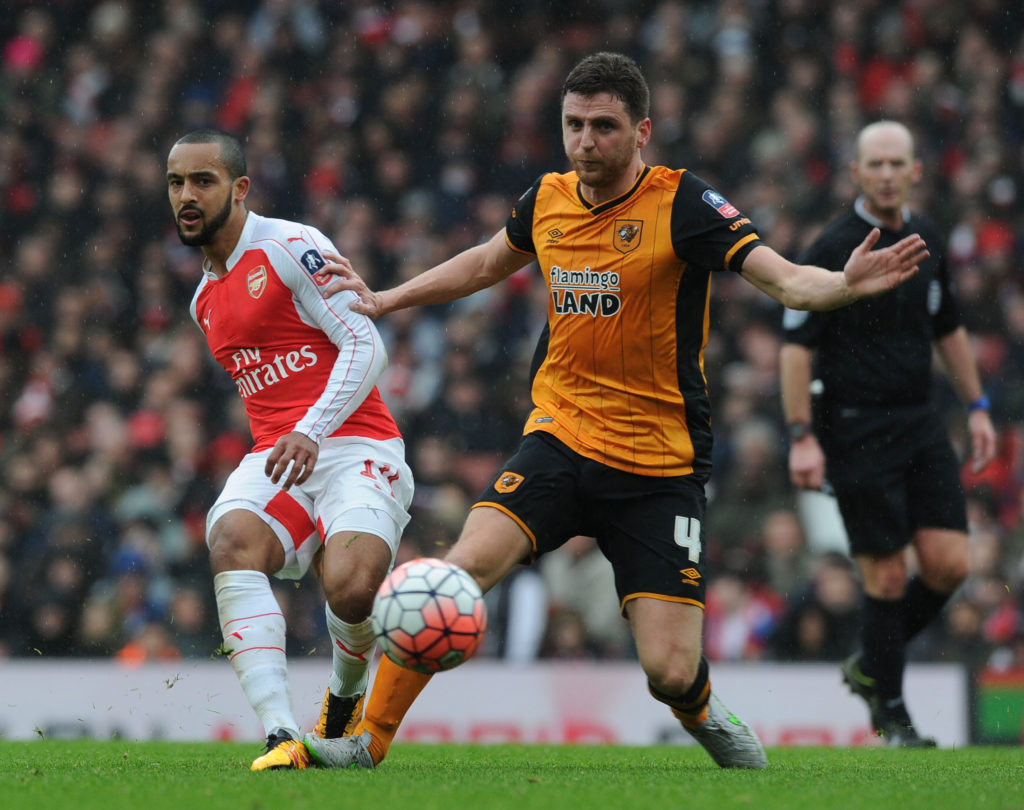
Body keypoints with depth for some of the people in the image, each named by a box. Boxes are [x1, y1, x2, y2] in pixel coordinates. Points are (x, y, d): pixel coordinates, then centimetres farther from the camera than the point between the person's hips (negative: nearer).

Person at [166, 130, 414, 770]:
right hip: (274, 458, 6)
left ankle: (347, 694, 8)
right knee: (232, 541, -29)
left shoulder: (291, 248, -3)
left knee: (351, 589, -30)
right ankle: (283, 737, -38)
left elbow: (366, 345, -11)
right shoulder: (205, 300, 22)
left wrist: (312, 431, -22)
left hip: (354, 446, -6)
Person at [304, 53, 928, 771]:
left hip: (661, 467, -3)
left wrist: (845, 285, -42)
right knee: (465, 566, -22)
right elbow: (489, 262, 26)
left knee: (670, 672, -9)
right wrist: (383, 301, 28)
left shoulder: (682, 204, -11)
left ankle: (703, 712, 29)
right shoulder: (547, 201, 3)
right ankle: (369, 740, -11)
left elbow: (785, 279, -21)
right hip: (560, 440, 3)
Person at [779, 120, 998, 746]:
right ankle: (891, 715, 11)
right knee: (888, 577, -5)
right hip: (856, 430, -6)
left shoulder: (928, 242, 8)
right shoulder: (833, 249, -11)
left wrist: (977, 406, 19)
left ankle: (872, 665, 20)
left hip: (921, 424, 6)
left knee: (950, 564, -4)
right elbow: (797, 346, -12)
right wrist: (802, 437, -17)